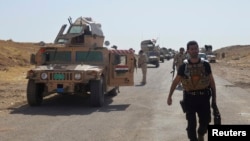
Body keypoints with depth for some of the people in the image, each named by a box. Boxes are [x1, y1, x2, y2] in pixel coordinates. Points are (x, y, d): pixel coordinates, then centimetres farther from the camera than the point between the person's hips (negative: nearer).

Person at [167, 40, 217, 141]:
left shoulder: (205, 65, 0)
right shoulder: (184, 66, -2)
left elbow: (212, 82, 6)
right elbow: (175, 81, 5)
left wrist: (214, 98, 4)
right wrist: (169, 96, 3)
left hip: (203, 97, 1)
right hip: (190, 98, -1)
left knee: (205, 121, 11)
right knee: (191, 123, 3)